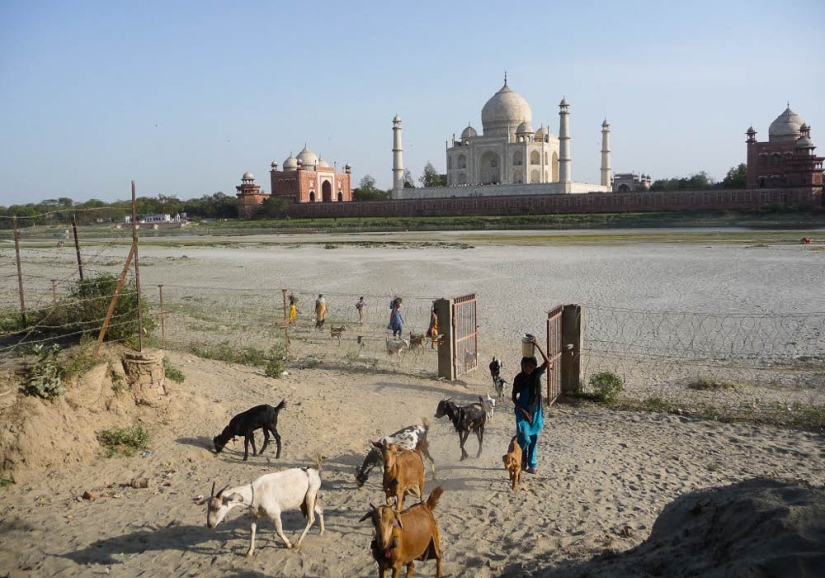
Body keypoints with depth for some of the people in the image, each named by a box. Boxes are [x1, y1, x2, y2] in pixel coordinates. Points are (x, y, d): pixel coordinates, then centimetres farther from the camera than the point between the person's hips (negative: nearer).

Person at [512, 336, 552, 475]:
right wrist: (522, 411, -15)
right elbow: (514, 397, -4)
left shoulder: (537, 374, -7)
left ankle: (532, 463, 23)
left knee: (534, 438, 9)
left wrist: (538, 346, -34)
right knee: (525, 438, -9)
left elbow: (548, 362, -25)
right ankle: (522, 460, 18)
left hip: (535, 411, 2)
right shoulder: (519, 378, -9)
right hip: (523, 411, -2)